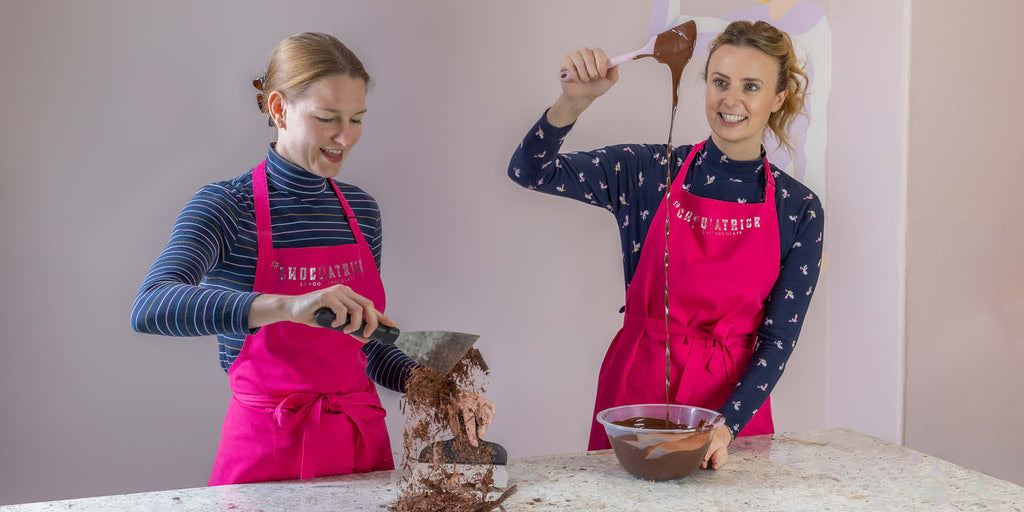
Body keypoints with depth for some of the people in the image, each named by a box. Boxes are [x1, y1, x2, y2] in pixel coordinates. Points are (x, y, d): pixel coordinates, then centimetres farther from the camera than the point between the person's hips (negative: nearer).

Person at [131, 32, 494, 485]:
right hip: (268, 450, -5)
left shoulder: (361, 210, 6)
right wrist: (289, 305, -40)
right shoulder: (226, 207, -10)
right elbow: (150, 308, -28)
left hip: (362, 446, 5)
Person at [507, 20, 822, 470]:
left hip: (733, 404, 0)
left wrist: (727, 426, -17)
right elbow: (530, 170, -9)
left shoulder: (799, 210, -3)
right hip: (637, 389, 0)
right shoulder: (650, 171, -4)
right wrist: (575, 100, -26)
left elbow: (779, 338, -5)